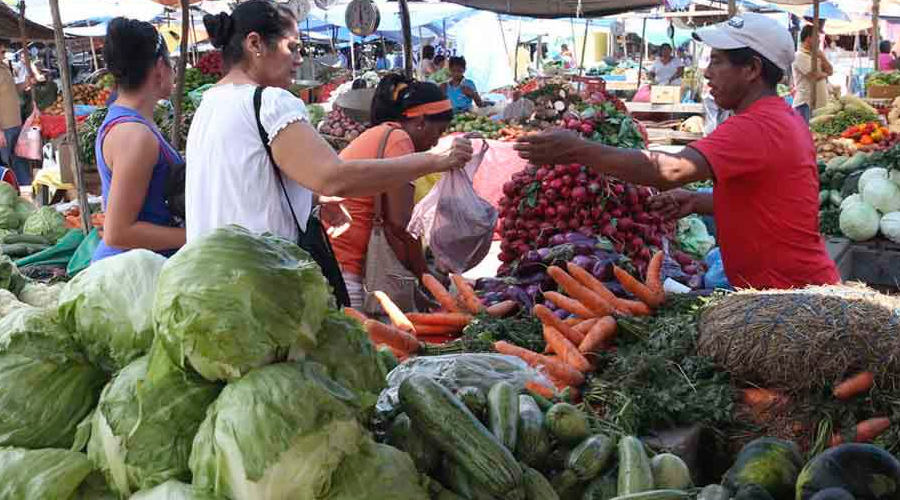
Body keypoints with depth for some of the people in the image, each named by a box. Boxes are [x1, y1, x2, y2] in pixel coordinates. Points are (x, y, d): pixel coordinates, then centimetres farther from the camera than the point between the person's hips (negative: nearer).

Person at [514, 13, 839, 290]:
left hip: (787, 294, -10)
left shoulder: (756, 126, -22)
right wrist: (697, 201, 4)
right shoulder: (782, 119, 13)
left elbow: (672, 170, -35)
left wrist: (579, 150, -35)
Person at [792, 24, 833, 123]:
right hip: (805, 104, -9)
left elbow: (830, 71, 13)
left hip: (819, 103, 9)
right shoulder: (800, 56, -10)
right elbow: (815, 76, -18)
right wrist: (825, 73, 4)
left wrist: (822, 57, 0)